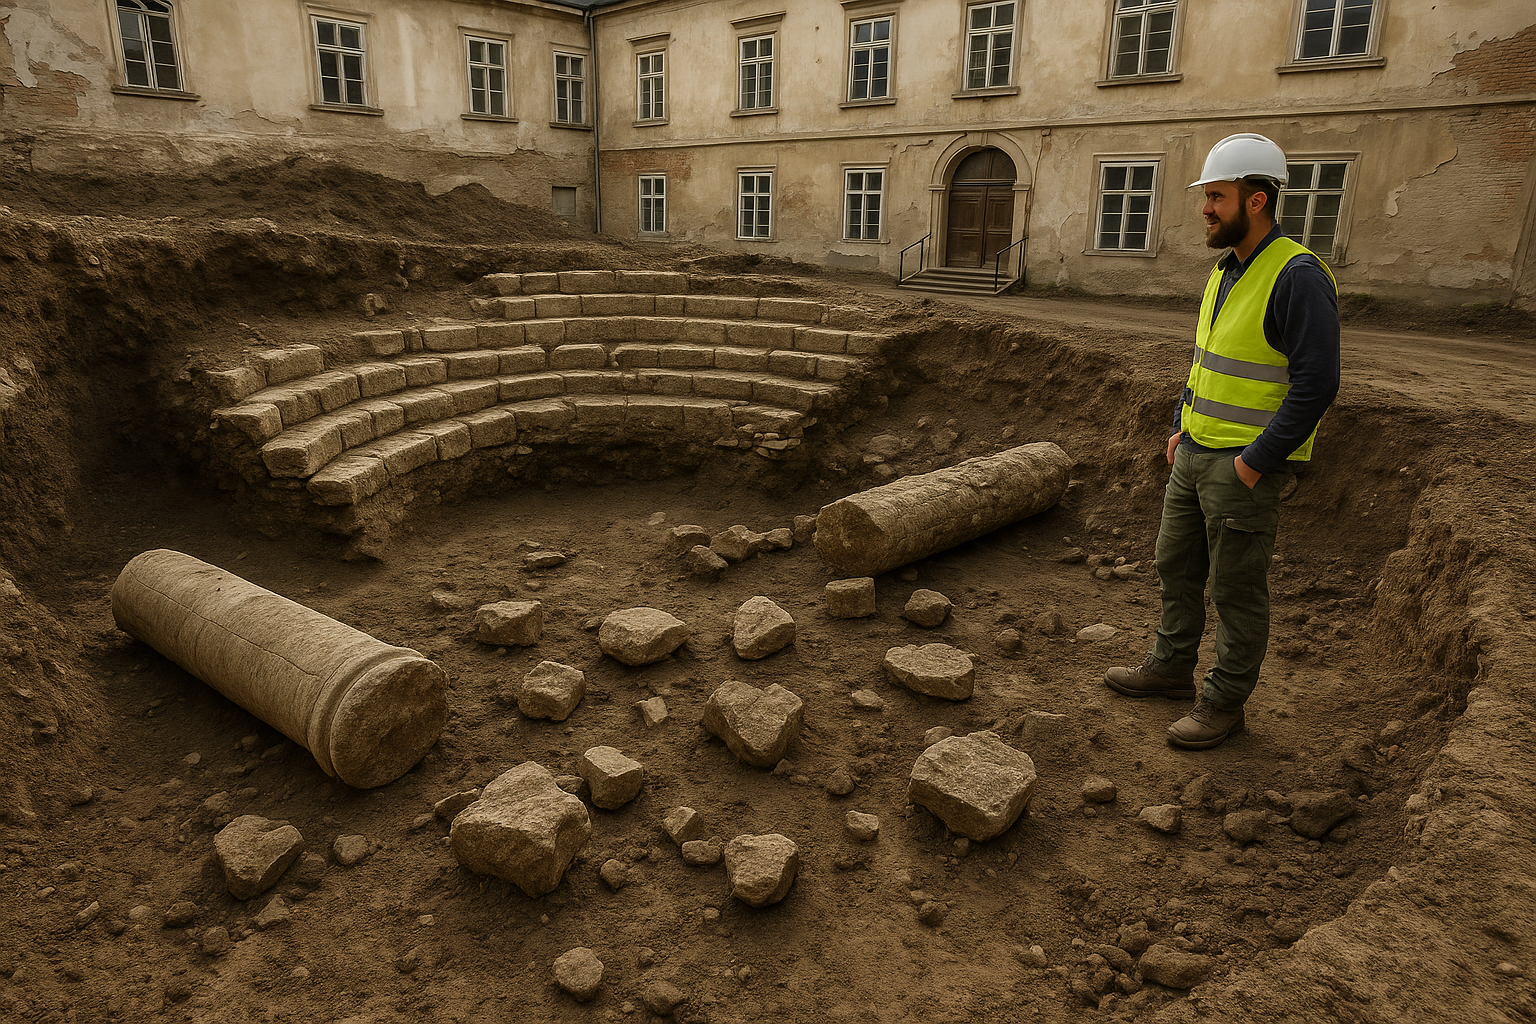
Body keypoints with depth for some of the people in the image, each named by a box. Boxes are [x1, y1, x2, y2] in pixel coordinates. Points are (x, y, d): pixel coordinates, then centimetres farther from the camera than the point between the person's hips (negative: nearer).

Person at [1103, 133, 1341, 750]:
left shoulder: (1298, 276, -18)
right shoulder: (1226, 271, 11)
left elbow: (1316, 383, -21)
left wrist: (1254, 461, -19)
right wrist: (1181, 427, 14)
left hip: (1246, 465, -9)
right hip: (1195, 453, 9)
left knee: (1236, 589, 4)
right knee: (1176, 566, 18)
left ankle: (1224, 700, 18)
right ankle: (1171, 667, 34)